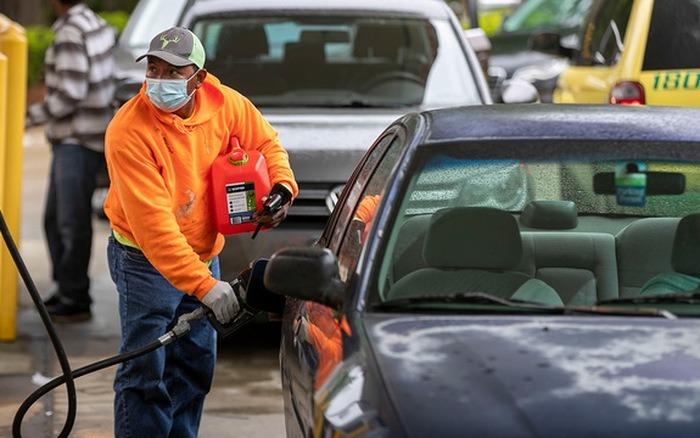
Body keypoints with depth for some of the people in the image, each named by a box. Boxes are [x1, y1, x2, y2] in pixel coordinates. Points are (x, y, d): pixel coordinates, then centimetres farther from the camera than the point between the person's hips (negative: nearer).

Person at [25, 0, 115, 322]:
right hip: (70, 141, 10)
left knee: (72, 222, -4)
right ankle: (66, 290, 23)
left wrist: (30, 116, -13)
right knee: (55, 219, 15)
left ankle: (75, 300, 1)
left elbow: (69, 95, -21)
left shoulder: (71, 33, -17)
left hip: (78, 142, -10)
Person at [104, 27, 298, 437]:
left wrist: (282, 186, -9)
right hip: (145, 260, -6)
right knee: (146, 373, -8)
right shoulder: (129, 132, -27)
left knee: (196, 365, 14)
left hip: (204, 252, 6)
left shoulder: (225, 103, -10)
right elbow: (152, 222, -32)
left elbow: (266, 141, 12)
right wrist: (204, 285, -37)